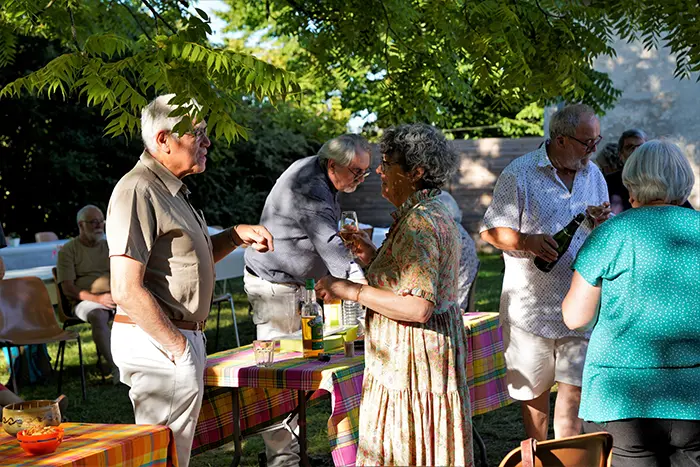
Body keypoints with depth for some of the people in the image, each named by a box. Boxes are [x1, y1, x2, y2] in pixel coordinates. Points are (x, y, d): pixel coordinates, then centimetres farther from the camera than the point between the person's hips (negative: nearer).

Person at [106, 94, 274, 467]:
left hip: (181, 338, 10)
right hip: (157, 341, -10)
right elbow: (126, 290, -23)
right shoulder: (137, 191, -17)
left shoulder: (173, 190, 16)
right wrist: (177, 346, -19)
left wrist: (237, 235, 11)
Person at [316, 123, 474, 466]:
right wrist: (373, 257, 12)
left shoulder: (418, 224, -20)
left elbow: (418, 307, -27)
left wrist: (350, 291, -20)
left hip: (414, 358, -11)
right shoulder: (434, 214, 13)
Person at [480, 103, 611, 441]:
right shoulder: (519, 174, -6)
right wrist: (528, 241, -24)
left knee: (573, 388, -3)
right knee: (534, 389, 9)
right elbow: (491, 231, -7)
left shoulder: (593, 175, 10)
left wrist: (602, 224, -6)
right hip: (530, 304, -3)